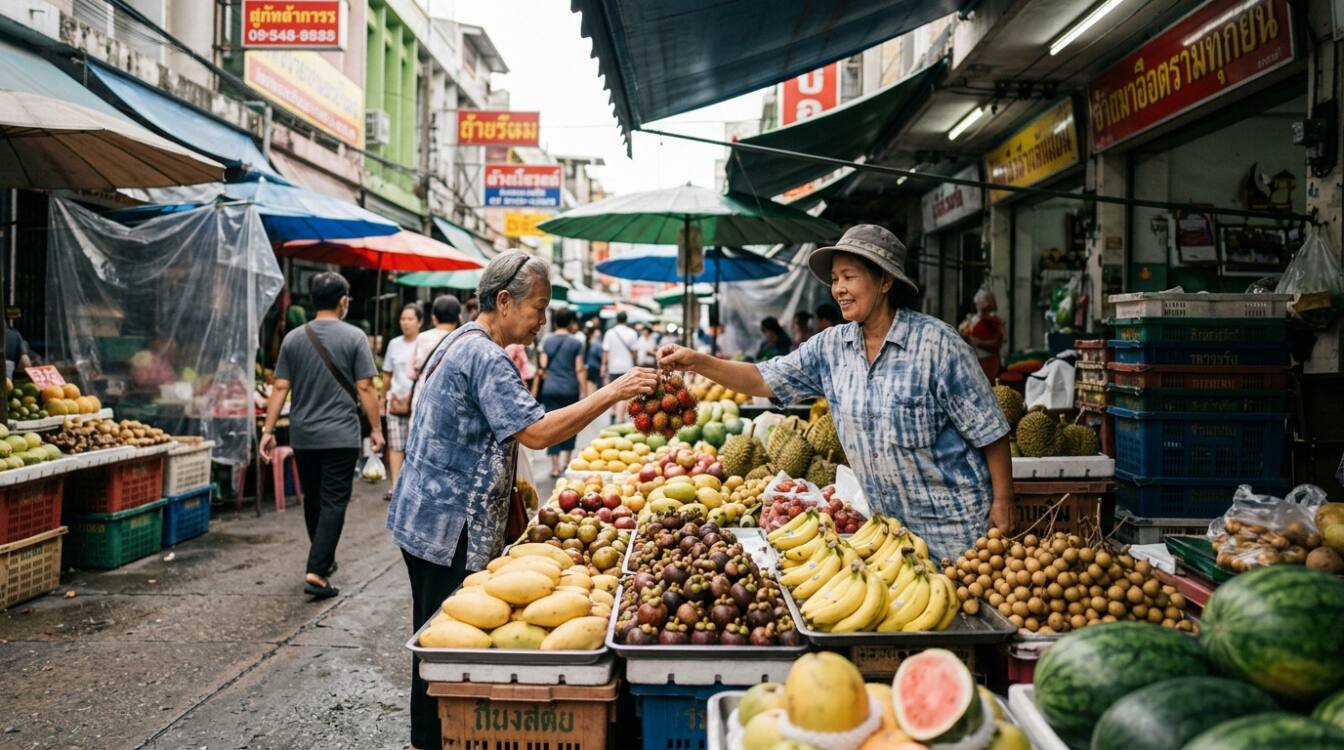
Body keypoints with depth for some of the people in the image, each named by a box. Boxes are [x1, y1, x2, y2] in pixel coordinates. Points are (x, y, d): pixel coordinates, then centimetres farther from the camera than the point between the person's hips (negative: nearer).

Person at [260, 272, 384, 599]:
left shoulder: (293, 338, 5)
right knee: (333, 504, -1)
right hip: (341, 437, -4)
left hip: (303, 437, 4)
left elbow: (280, 388, 3)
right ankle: (317, 572, -8)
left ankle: (324, 560, 34)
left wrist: (268, 429, 6)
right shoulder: (354, 337, -6)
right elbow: (365, 388, -8)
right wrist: (375, 429, 0)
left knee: (312, 500, 18)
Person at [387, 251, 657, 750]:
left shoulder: (459, 343, 13)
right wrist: (612, 392, -25)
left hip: (422, 518, 10)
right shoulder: (485, 358, -19)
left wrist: (508, 484, 16)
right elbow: (536, 432, -28)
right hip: (450, 527, -10)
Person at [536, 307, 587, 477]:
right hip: (570, 389, -2)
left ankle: (555, 467, 0)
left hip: (550, 388, 2)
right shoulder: (576, 342, -4)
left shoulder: (547, 340, 4)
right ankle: (566, 461, 22)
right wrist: (584, 392, -3)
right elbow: (579, 370, -6)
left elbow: (543, 367, 4)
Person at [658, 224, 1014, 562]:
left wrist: (1002, 504, -10)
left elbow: (989, 432, -11)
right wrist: (697, 362, -11)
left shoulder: (936, 342, -15)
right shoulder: (831, 346, 1)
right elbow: (764, 380, 2)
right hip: (885, 520, 5)